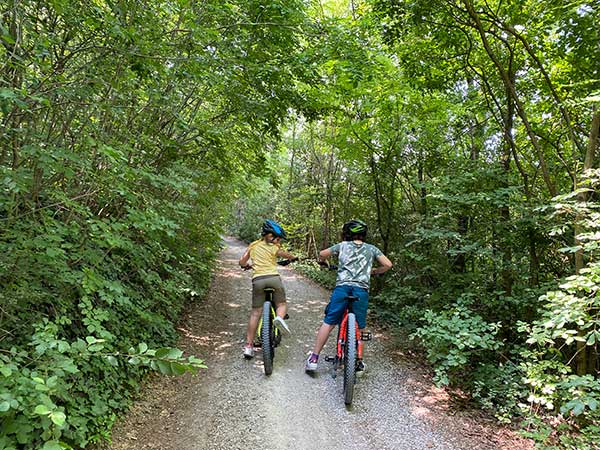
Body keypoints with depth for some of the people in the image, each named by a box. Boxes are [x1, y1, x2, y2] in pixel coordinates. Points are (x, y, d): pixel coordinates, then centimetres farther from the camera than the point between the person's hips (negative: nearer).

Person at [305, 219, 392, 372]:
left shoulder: (342, 245, 14)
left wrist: (322, 262, 40)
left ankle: (313, 359, 6)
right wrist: (374, 271, 28)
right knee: (359, 328, 15)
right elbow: (388, 264, 10)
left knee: (328, 323, 5)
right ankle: (359, 360, 21)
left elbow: (322, 254, 17)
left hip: (342, 287, -1)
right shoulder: (371, 249, 16)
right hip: (362, 290, 1)